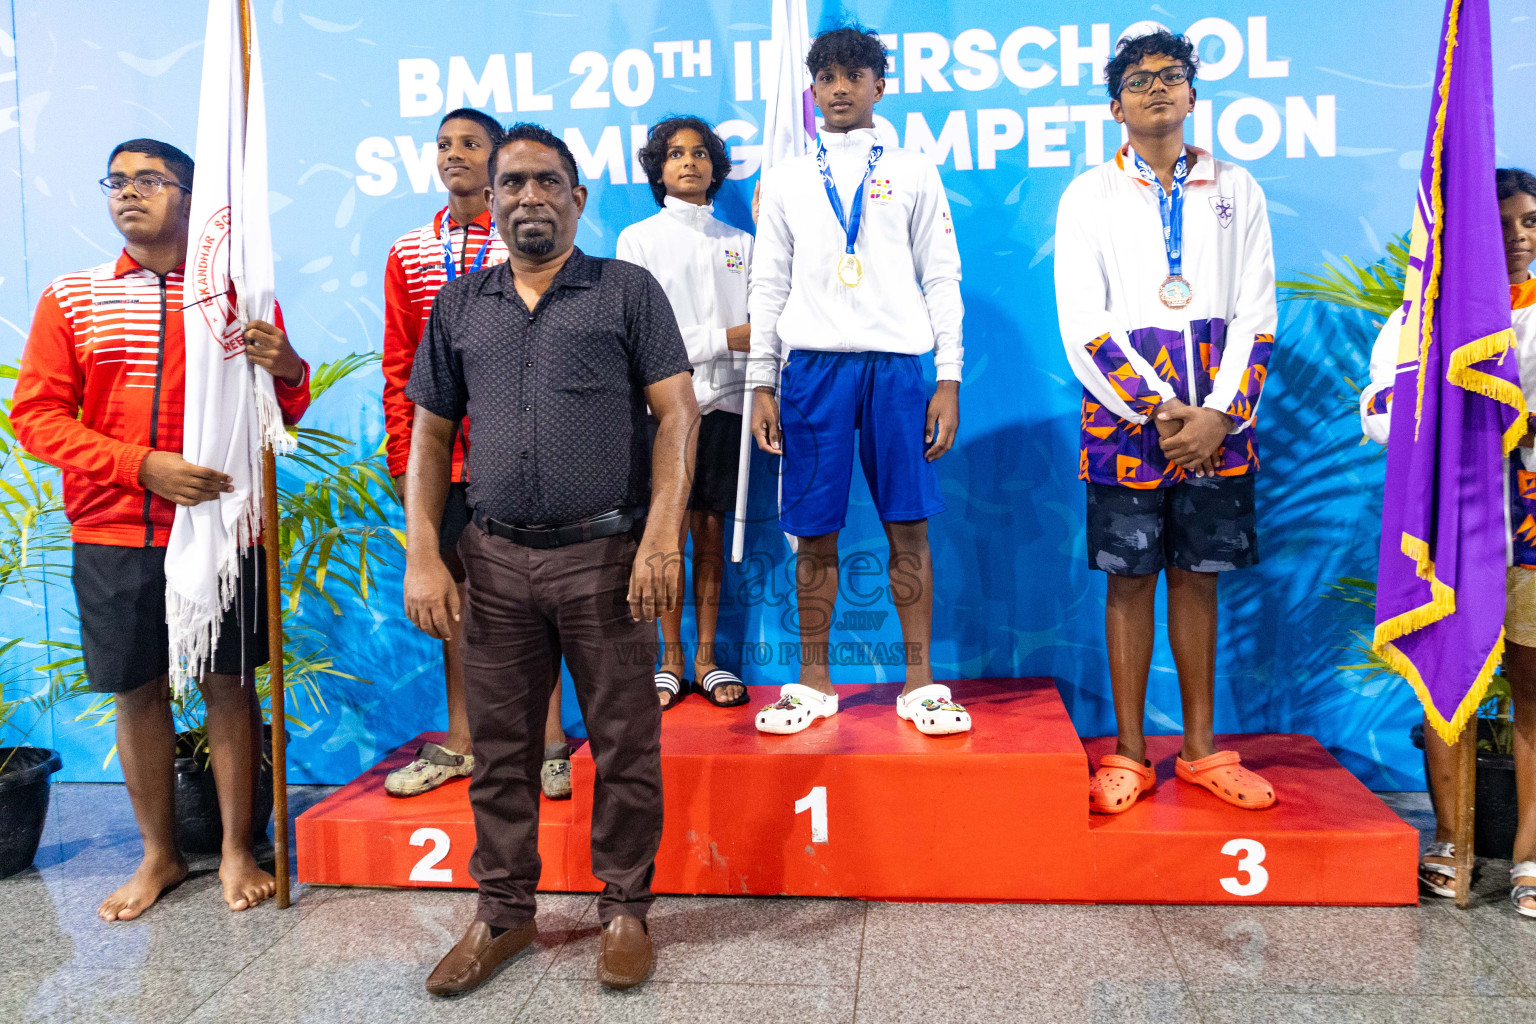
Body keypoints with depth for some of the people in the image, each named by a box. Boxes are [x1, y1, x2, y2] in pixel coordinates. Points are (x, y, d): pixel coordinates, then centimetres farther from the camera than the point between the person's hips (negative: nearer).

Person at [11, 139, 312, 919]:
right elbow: (36, 415, 1)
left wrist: (286, 372, -18)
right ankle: (159, 855, 26)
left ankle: (237, 850, 20)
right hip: (112, 533, 2)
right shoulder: (71, 299, 6)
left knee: (228, 682, 5)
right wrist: (144, 465, -14)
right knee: (136, 690, 9)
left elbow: (282, 416, 6)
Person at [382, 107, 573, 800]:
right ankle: (460, 741, 21)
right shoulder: (409, 254, 12)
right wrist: (401, 456, 6)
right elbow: (398, 365, 11)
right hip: (443, 452, 4)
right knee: (458, 588, 10)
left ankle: (548, 739, 10)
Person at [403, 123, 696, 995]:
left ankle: (626, 908, 21)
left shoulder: (628, 290, 3)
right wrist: (423, 557, 3)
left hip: (605, 555, -3)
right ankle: (504, 912, 27)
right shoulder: (460, 305, 13)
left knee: (626, 746, 4)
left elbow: (676, 411, -5)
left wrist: (662, 535, -16)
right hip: (496, 560, 3)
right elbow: (431, 435, 13)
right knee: (501, 748, 11)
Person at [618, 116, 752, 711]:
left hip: (723, 400, 3)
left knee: (711, 531, 5)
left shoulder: (739, 242, 17)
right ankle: (672, 658, 10)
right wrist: (725, 338, -9)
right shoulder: (639, 239, 6)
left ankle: (706, 657, 13)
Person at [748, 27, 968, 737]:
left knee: (909, 526, -1)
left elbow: (942, 279, 8)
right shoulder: (785, 180, 14)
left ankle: (919, 682, 9)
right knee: (814, 532, 1)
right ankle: (813, 683, 13)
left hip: (895, 364, 0)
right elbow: (769, 286, 12)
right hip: (812, 365, 1)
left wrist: (948, 381, 0)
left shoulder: (914, 174, 11)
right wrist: (761, 385, 5)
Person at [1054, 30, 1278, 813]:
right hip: (1125, 416, -2)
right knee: (1130, 578, 2)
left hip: (1216, 421, 2)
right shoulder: (1089, 197, 5)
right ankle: (1129, 754, 11)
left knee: (1197, 576, 7)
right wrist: (1156, 410, -11)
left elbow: (1256, 314, 6)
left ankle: (1200, 747, 18)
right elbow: (1083, 325, -3)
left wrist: (1219, 414, -8)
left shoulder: (1236, 190, 12)